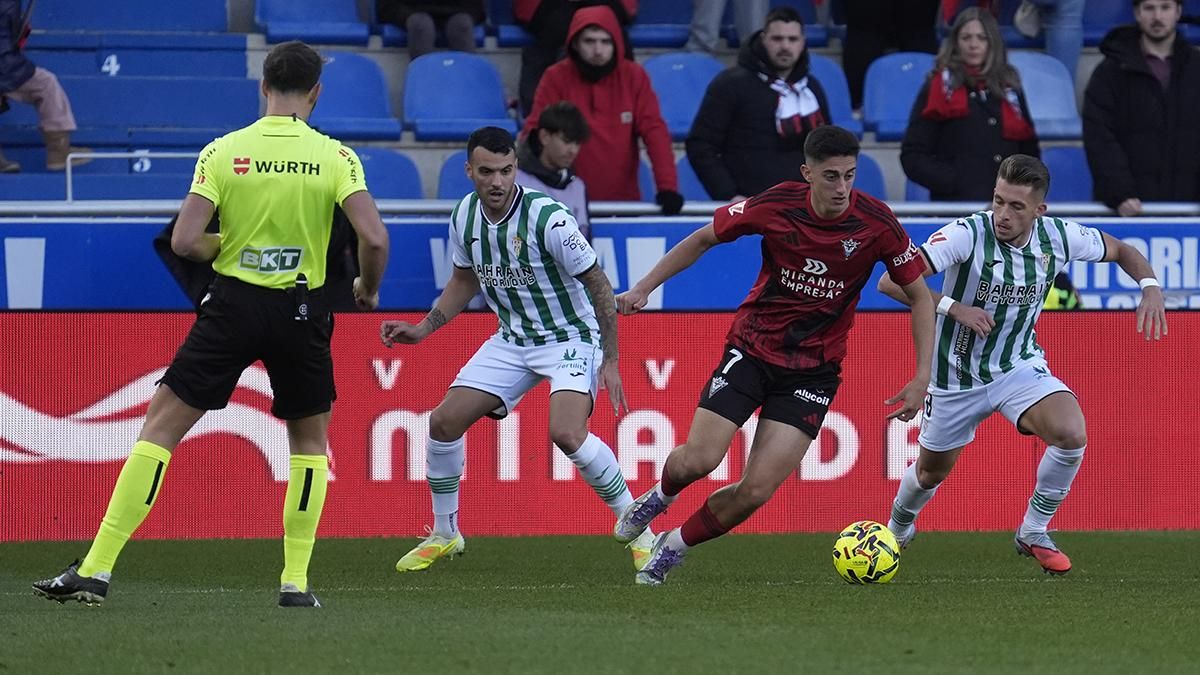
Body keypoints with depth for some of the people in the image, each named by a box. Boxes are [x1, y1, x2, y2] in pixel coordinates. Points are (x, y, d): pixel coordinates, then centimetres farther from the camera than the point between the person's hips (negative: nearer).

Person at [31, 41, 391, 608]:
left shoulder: (223, 152, -4)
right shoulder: (335, 157, -4)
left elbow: (184, 241, -11)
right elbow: (374, 238, -14)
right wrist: (368, 288, 7)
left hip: (233, 304, 0)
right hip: (300, 311, 1)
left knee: (160, 428, 5)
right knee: (310, 440, 20)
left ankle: (97, 568, -2)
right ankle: (295, 580, 12)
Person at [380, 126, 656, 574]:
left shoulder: (548, 218, -25)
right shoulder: (465, 216, -5)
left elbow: (599, 285, -16)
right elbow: (464, 280, 15)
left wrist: (610, 360, -17)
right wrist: (423, 329, 6)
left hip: (571, 337, -6)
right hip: (512, 339, 7)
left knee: (566, 433, -29)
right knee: (444, 422, -2)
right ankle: (444, 534, 18)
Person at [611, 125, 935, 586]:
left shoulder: (876, 224, -14)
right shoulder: (776, 206, -14)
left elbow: (920, 296, -1)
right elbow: (703, 239, 4)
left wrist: (921, 379, -7)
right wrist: (643, 288, 1)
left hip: (814, 370, 0)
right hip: (752, 347, 0)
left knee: (756, 491, -12)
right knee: (698, 460, -15)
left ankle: (674, 547, 14)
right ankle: (660, 495, 23)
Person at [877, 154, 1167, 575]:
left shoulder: (1058, 238, -12)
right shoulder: (967, 235, -25)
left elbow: (1120, 250, 8)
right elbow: (891, 282, -29)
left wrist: (1150, 285, -11)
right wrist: (954, 307, -34)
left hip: (1019, 366, 2)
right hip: (957, 376, -2)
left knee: (1071, 434, -25)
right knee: (932, 472, 15)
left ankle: (1034, 534, -2)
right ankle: (898, 528, 52)